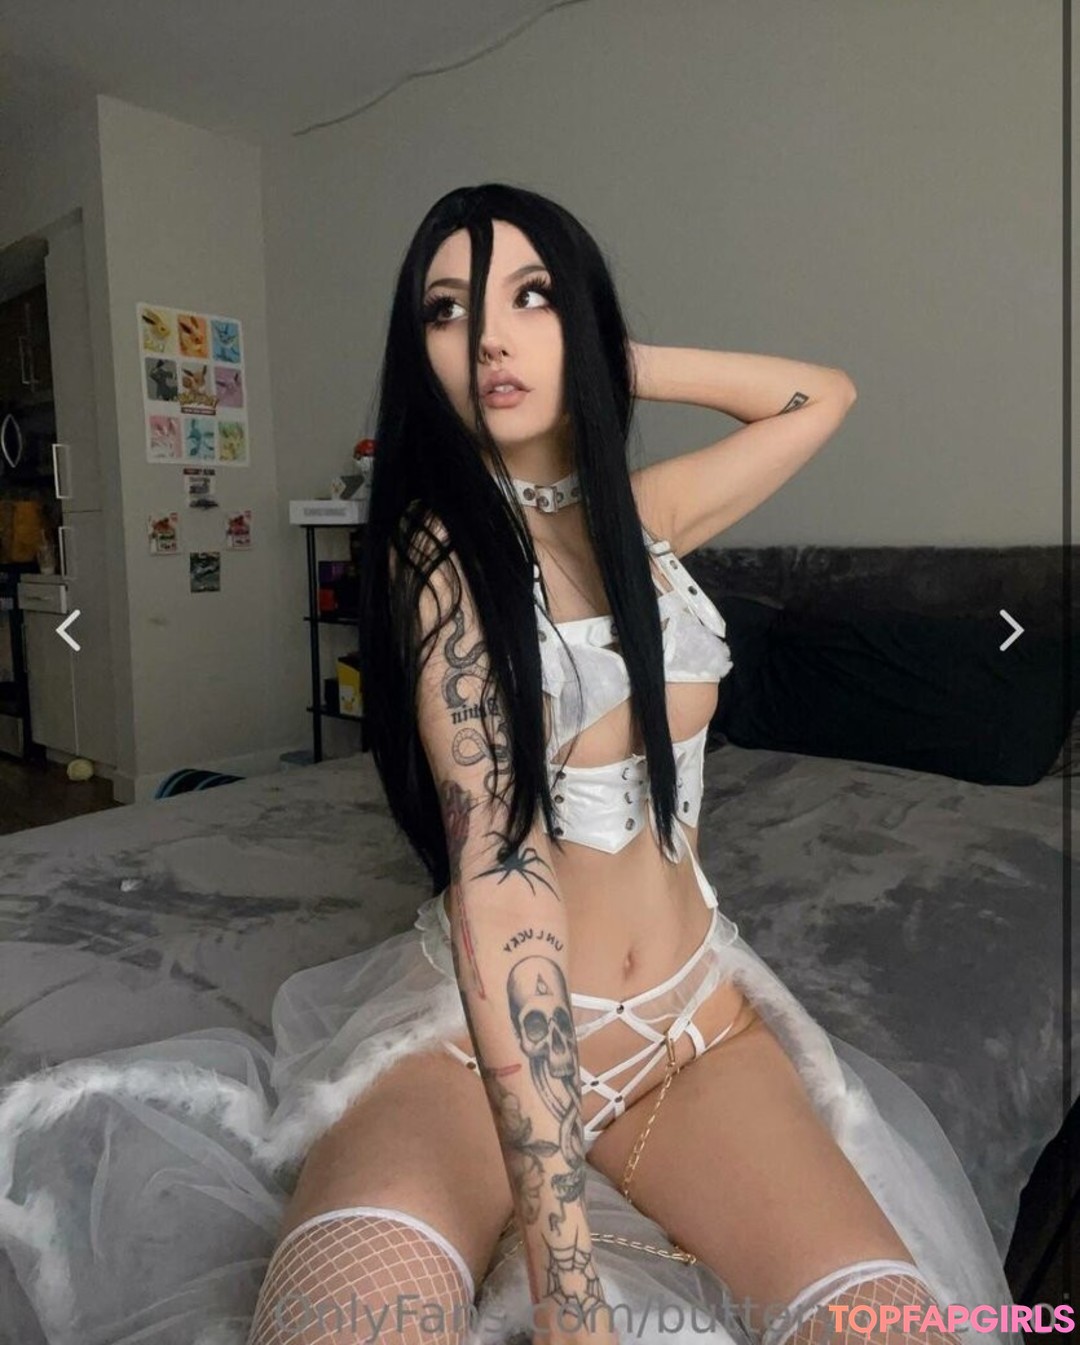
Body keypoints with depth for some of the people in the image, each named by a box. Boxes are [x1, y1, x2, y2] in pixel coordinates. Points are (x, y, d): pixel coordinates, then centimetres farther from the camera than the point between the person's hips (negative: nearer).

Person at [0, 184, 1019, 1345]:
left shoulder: (641, 513, 7)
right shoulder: (434, 541, -10)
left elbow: (823, 396, 22)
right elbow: (495, 862, -23)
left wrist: (627, 365, 9)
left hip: (696, 1022, 5)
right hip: (480, 1028, -4)